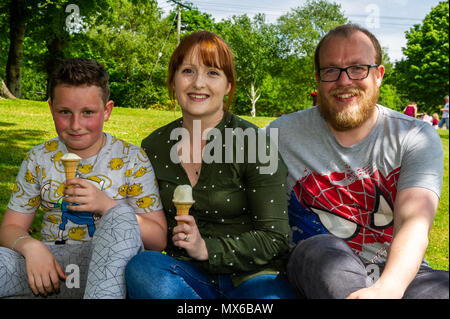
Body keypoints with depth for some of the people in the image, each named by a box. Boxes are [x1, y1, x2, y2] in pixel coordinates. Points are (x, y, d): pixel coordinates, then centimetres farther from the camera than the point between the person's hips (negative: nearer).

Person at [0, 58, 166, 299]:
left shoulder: (131, 159, 0)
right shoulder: (39, 159, 9)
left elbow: (158, 240, -3)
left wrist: (106, 205, -18)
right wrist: (31, 246, -14)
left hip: (109, 270, 0)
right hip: (49, 266, 1)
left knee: (122, 216, -34)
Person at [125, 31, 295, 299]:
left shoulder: (253, 143, -7)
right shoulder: (153, 147, 7)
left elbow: (275, 238, -8)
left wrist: (207, 249, -17)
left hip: (251, 276, -4)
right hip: (187, 274, 5)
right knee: (142, 266, -28)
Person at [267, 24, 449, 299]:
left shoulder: (418, 138, -2)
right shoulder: (283, 134, 0)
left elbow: (414, 224, -16)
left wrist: (386, 289, -35)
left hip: (397, 276, 0)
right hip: (314, 270, 0)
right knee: (324, 250, -33)